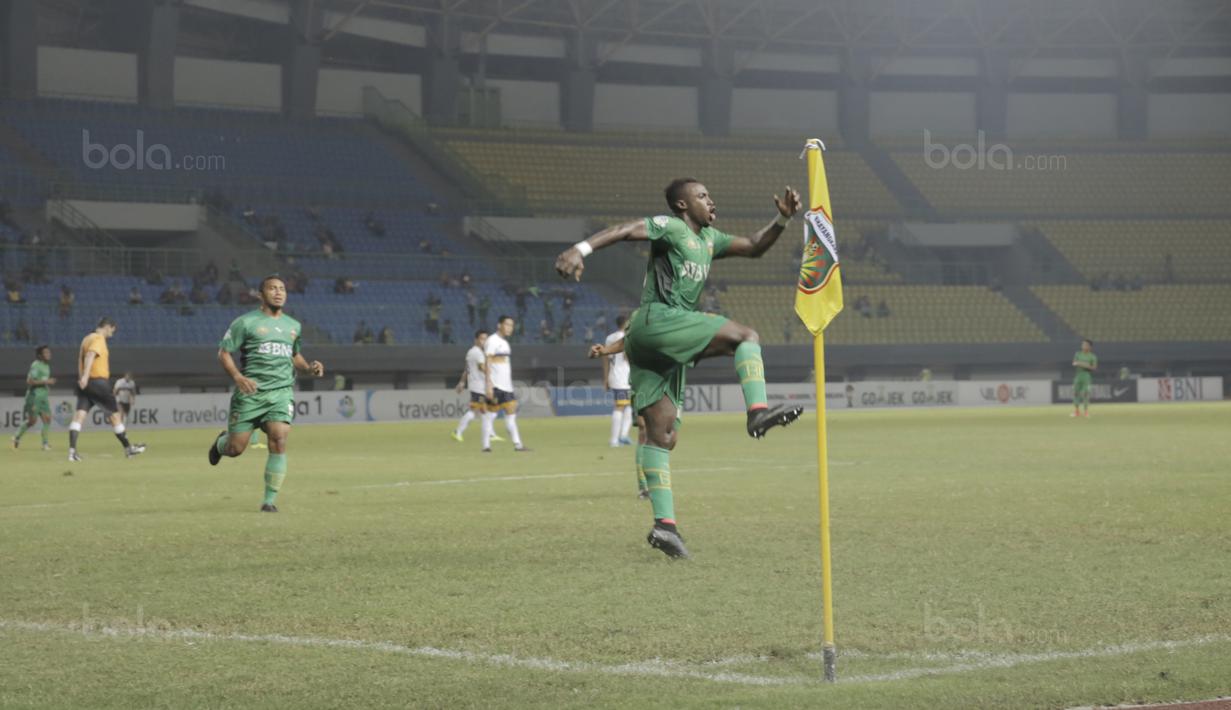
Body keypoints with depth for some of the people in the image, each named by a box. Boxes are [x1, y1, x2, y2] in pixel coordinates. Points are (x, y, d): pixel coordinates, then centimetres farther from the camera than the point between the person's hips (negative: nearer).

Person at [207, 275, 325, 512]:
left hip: (281, 391, 3)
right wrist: (237, 377, -17)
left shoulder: (293, 326, 17)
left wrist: (309, 368, 12)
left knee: (279, 442, -17)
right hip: (250, 392, -3)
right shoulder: (246, 322, 1)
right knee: (235, 448, -1)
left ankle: (270, 500, -7)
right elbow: (223, 352, 0)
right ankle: (221, 442, 39)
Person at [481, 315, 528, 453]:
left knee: (511, 412, 4)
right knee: (490, 414, -6)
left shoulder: (504, 342, 18)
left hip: (506, 385, 9)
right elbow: (487, 363, -15)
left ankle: (517, 444, 3)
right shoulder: (492, 341, -9)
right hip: (495, 385, -9)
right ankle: (486, 445, -3)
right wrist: (488, 384, -23)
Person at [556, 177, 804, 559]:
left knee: (662, 433, 3)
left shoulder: (708, 239, 25)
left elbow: (754, 247, 33)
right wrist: (581, 248, -33)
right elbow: (624, 230, -16)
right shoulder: (670, 227, -2)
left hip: (665, 347, 9)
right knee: (745, 335, -12)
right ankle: (758, 411, -27)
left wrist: (782, 220, 17)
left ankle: (664, 524, -1)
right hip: (656, 320, -9)